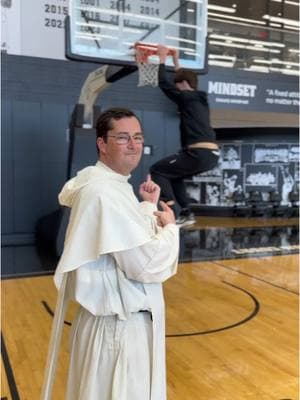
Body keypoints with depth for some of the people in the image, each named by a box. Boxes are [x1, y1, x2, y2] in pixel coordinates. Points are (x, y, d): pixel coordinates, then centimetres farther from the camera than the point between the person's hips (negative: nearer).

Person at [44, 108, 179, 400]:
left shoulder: (108, 185, 9)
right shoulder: (105, 193, -24)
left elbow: (135, 237, 16)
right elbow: (147, 265, -26)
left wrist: (149, 205, 5)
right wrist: (170, 226, -10)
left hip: (121, 320, 10)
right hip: (120, 327, -10)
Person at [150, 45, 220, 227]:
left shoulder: (187, 97, -2)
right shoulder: (199, 98, 21)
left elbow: (164, 84, 2)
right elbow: (185, 77, 39)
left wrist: (162, 58, 14)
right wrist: (176, 61, 46)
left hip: (200, 153, -9)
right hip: (212, 154, 9)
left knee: (157, 171, -1)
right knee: (173, 174, 26)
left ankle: (174, 214, -8)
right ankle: (185, 213, 19)